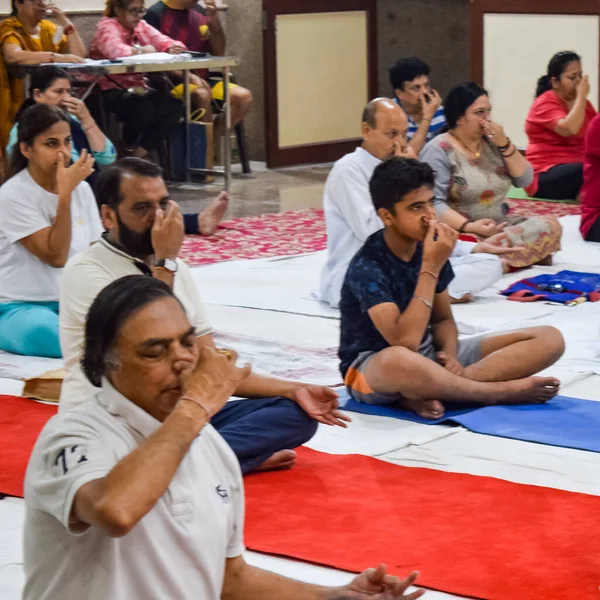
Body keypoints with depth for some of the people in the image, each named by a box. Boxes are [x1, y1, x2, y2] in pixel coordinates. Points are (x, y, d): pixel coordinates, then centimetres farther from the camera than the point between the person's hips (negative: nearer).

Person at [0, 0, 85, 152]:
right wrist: (58, 57, -34)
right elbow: (12, 56, -30)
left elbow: (79, 55, 4)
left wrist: (66, 23, -7)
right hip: (20, 105, -6)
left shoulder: (48, 28, 11)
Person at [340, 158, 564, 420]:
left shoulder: (429, 247, -1)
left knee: (549, 339, -5)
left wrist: (449, 356, -12)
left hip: (429, 356, 8)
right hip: (372, 367, -8)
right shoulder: (368, 267, -22)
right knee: (398, 360, -48)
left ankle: (425, 392, -21)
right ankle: (504, 391, -23)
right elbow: (404, 341, -31)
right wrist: (431, 268, -29)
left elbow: (443, 318, 11)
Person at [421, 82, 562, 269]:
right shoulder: (439, 150, -8)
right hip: (460, 233, -7)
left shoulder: (491, 141, 12)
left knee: (551, 226, -17)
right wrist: (469, 226, -31)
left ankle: (500, 262, -22)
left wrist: (505, 144, -5)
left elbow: (524, 180, 9)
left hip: (500, 226, 7)